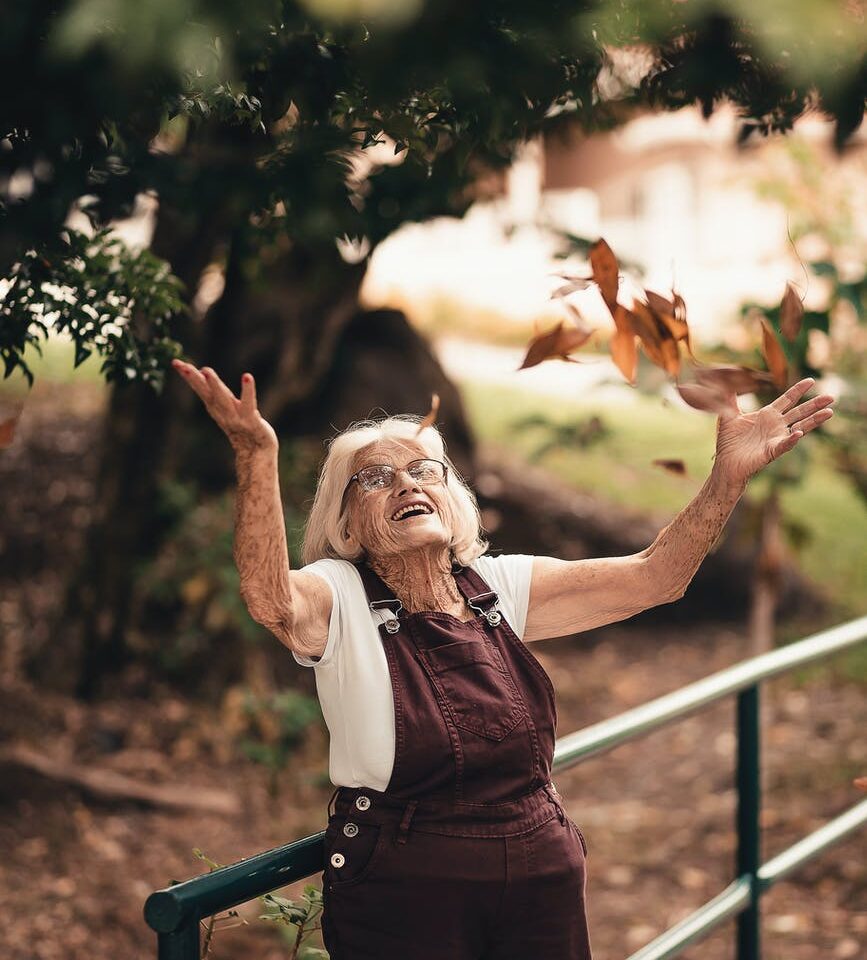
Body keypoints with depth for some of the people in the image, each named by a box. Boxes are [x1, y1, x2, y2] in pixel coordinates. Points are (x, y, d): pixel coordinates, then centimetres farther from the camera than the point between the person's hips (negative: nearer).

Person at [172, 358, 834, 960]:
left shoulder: (502, 587, 5)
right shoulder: (338, 597, -8)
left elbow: (652, 578, -2)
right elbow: (272, 600, -32)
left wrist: (729, 477, -15)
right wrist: (257, 458, -45)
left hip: (544, 877, 4)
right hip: (403, 892, -4)